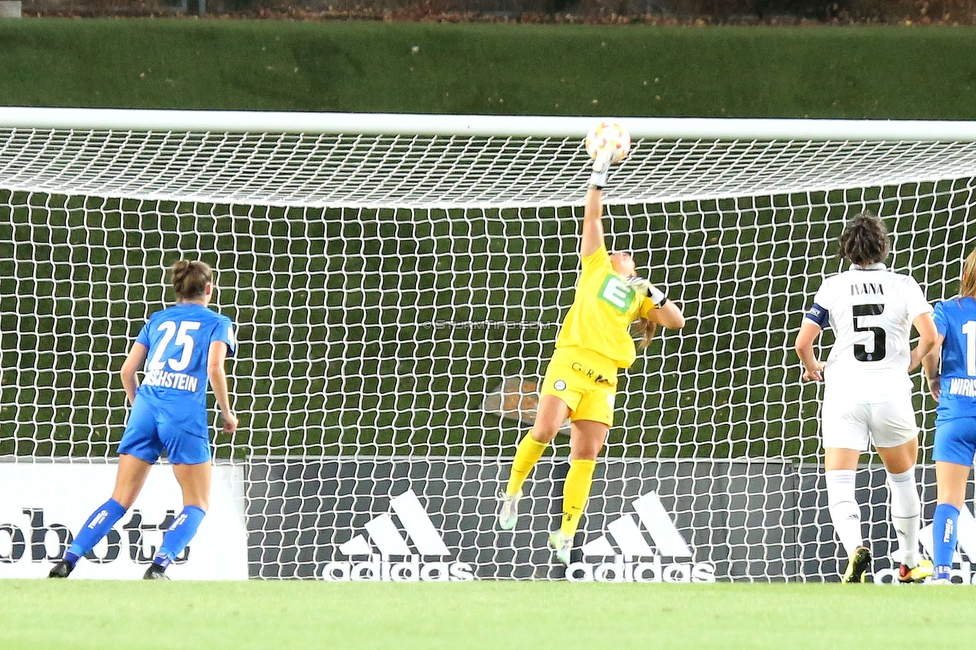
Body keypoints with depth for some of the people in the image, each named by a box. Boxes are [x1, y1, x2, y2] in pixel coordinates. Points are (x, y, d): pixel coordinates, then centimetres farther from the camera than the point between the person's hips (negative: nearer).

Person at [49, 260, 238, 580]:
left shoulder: (157, 320, 21)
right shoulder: (217, 323, 8)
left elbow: (127, 370, 17)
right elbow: (214, 367, -8)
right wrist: (227, 413, 3)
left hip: (145, 409, 4)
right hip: (185, 413, -4)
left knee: (120, 501, 8)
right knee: (197, 505, 7)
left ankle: (67, 561, -5)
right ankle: (158, 567, -13)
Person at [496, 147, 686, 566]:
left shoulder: (640, 295, 26)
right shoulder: (597, 267, 21)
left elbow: (676, 322, 23)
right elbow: (592, 218, 16)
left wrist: (656, 297, 9)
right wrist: (599, 175, 11)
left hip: (604, 375, 2)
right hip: (570, 359, -2)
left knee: (586, 455, -4)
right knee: (546, 429, -19)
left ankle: (566, 535, -1)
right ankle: (512, 491, 4)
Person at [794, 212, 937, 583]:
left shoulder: (833, 288, 2)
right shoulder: (903, 285, 1)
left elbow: (803, 343, -3)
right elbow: (930, 335, -10)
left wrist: (812, 368, 19)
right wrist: (914, 358, 12)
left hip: (843, 393, -1)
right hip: (891, 392, 1)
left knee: (839, 487, -4)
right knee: (902, 478, 22)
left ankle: (854, 546, -32)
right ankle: (910, 563, 31)